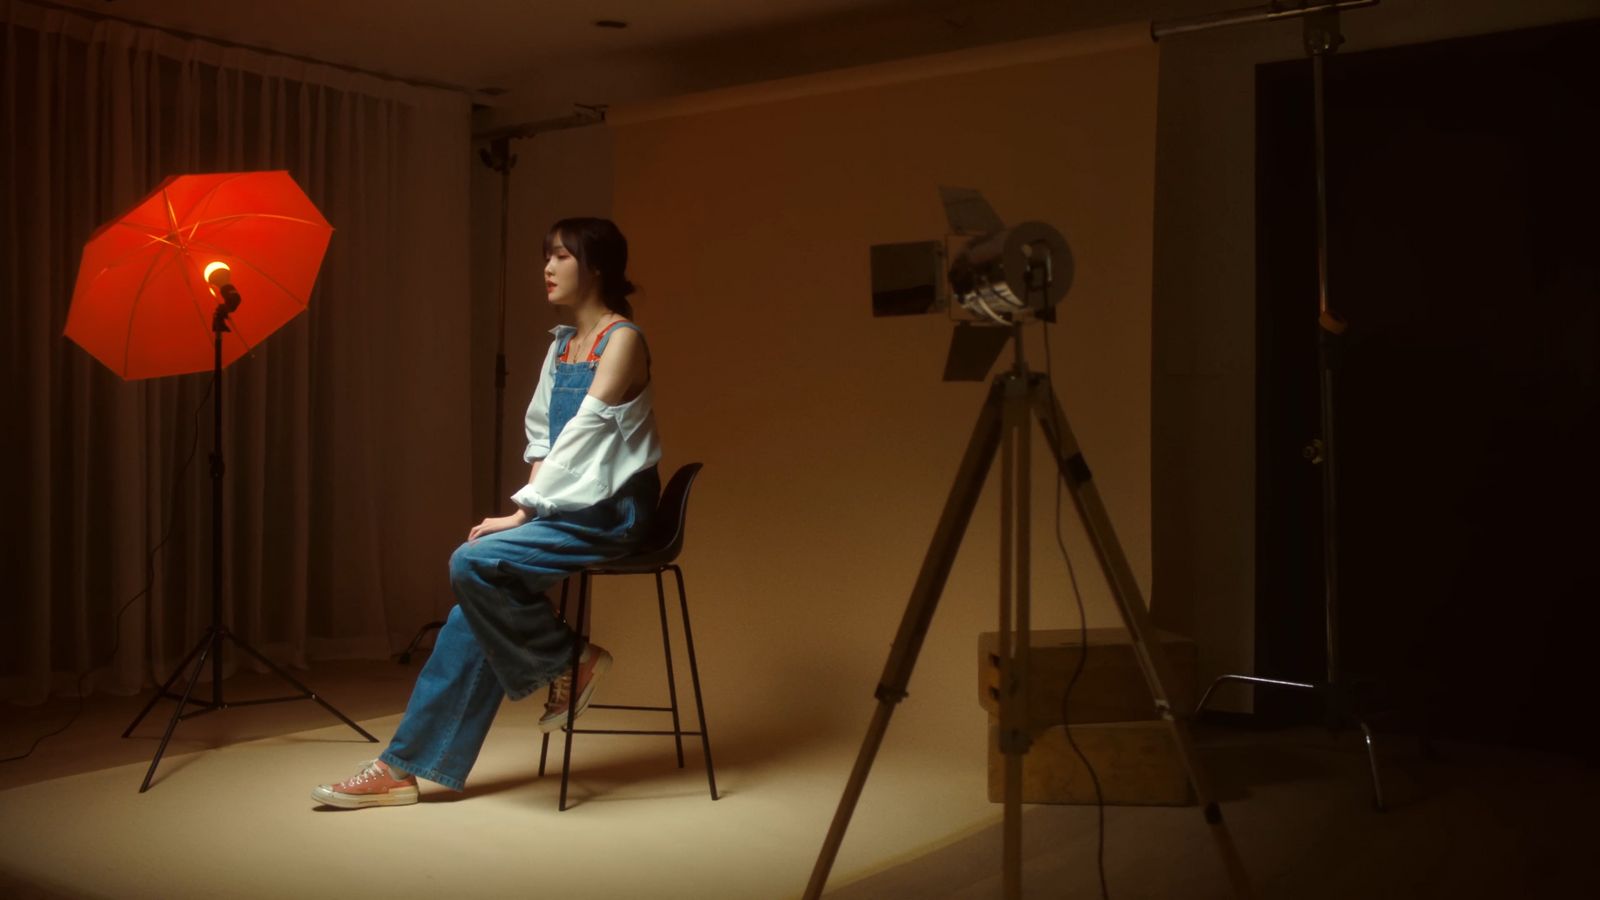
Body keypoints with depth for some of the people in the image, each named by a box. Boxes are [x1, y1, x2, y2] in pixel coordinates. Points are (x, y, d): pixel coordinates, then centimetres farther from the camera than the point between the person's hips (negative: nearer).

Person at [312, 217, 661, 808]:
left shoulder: (621, 340, -9)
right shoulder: (561, 345, 16)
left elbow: (582, 434, -16)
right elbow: (543, 439, 15)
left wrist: (523, 512, -18)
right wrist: (524, 510, 0)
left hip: (610, 512, -7)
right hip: (564, 510, 7)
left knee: (474, 565, -25)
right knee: (478, 602, -8)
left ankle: (568, 663, -3)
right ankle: (405, 765, -3)